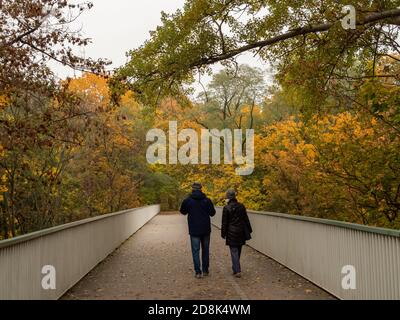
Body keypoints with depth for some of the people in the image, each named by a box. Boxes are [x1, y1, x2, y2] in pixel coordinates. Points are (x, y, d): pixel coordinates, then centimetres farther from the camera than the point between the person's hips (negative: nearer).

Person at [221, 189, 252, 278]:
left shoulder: (226, 208, -12)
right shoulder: (241, 206, 2)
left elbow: (224, 222, -8)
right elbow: (246, 219, 7)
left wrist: (223, 233, 0)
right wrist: (249, 230, 16)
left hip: (231, 232, -5)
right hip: (241, 232, 5)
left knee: (234, 251, -1)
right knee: (238, 250, 16)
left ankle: (237, 271, -7)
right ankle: (236, 268, 28)